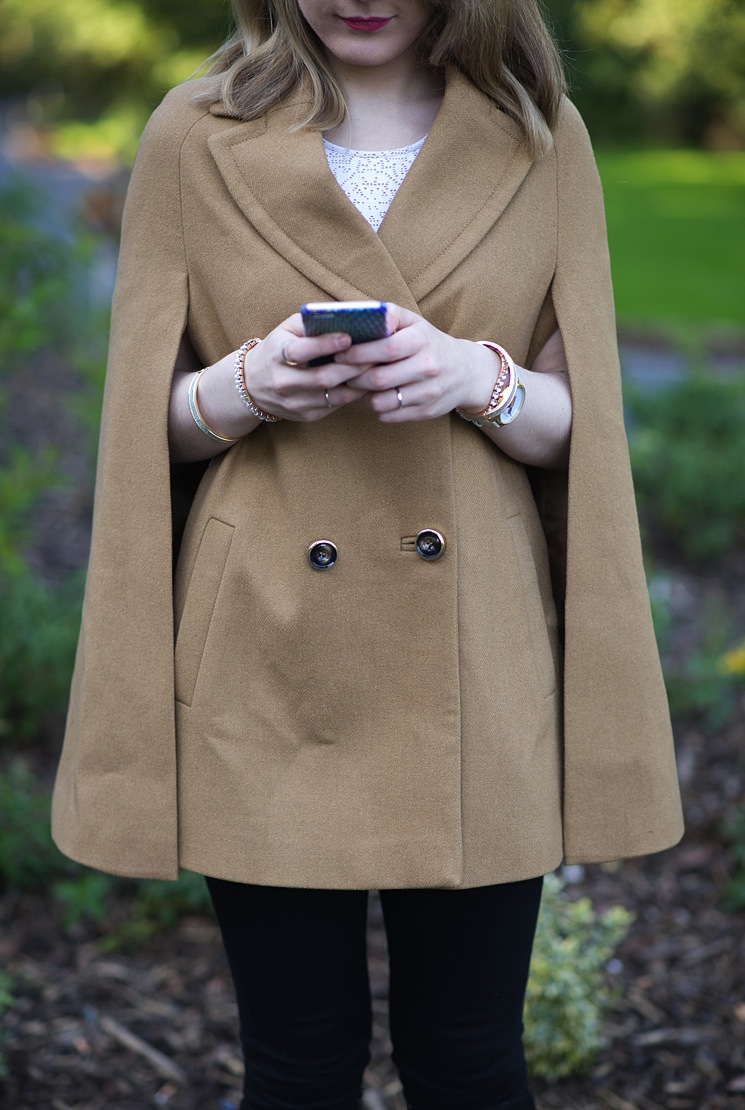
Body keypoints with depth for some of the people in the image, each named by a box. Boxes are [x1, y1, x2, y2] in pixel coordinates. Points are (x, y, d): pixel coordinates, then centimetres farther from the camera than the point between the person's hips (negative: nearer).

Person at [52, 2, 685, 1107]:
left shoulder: (542, 137, 3)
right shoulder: (195, 135, 1)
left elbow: (577, 426, 4)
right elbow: (152, 425, 5)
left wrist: (482, 379, -16)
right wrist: (249, 385, -15)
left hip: (477, 666, 1)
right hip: (266, 655, 0)